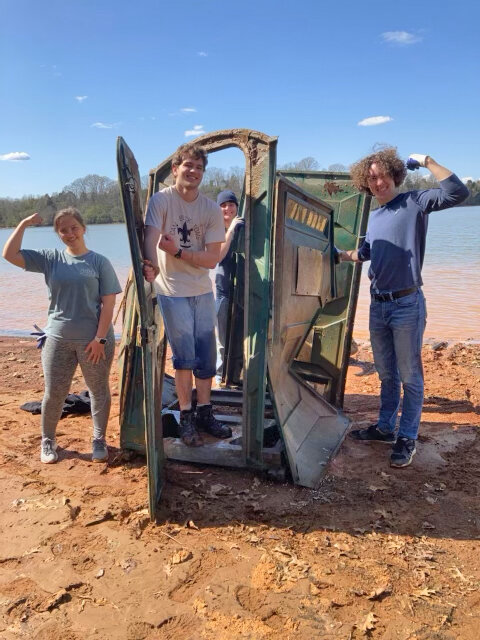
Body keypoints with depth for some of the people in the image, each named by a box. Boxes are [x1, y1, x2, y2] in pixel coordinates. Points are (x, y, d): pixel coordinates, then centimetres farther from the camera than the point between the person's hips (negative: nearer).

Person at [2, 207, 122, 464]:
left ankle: (99, 441, 27)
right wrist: (23, 224, -4)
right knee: (53, 394, 8)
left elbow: (108, 303, -6)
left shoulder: (99, 262, -3)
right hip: (58, 339, 2)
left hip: (94, 340, -2)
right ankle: (47, 441, 29)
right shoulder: (50, 258, 4)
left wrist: (100, 338, -12)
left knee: (99, 392, 10)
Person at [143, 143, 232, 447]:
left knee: (206, 355, 9)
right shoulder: (161, 200, -9)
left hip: (203, 291, 4)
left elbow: (212, 259, -6)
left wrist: (178, 252, -20)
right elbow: (151, 237, -25)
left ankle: (204, 413, 26)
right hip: (172, 291, -4)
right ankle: (186, 417, 13)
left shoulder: (212, 209, -1)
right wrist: (152, 266, -45)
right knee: (185, 355, -4)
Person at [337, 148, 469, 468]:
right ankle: (385, 427, 32)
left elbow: (457, 192, -21)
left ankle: (407, 438, 16)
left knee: (410, 377, 3)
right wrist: (339, 255, 23)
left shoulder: (415, 202, -5)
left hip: (407, 304, -7)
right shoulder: (374, 216, 15)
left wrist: (427, 161, -16)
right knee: (386, 375, 18)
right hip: (378, 305, 7)